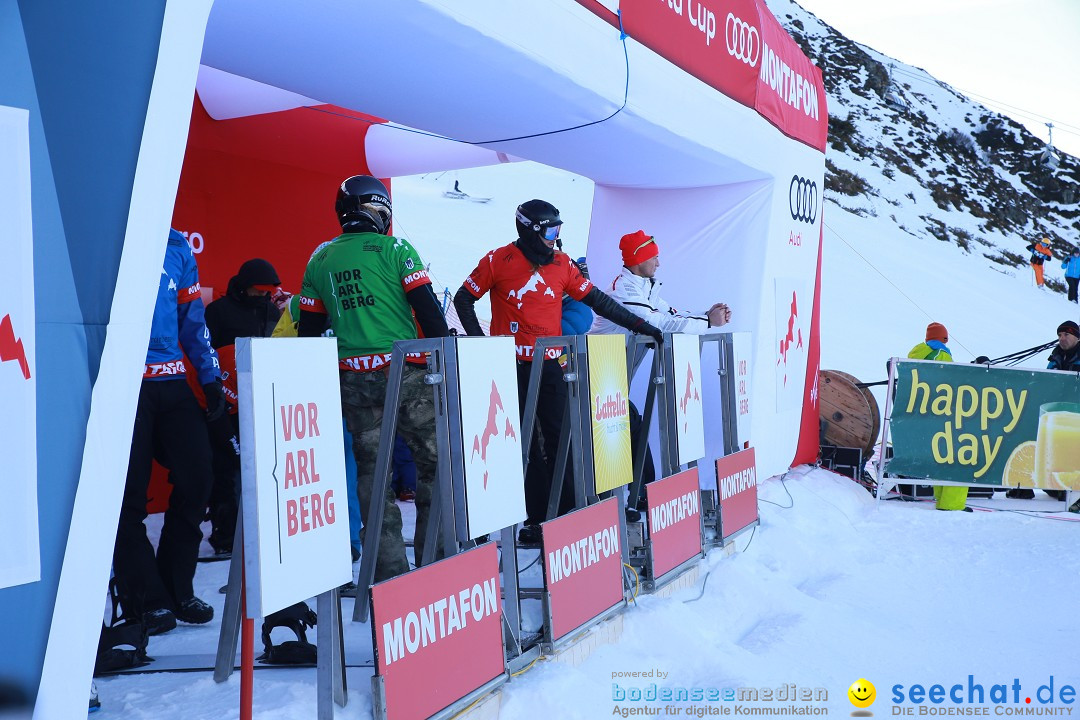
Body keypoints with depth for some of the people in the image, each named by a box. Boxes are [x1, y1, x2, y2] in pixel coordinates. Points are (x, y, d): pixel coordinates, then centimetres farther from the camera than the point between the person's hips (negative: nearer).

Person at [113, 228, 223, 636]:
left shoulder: (177, 246, 14)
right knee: (128, 493, -2)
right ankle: (146, 600, 10)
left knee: (196, 480, -2)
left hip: (173, 384, 4)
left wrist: (211, 379, 13)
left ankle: (177, 591, 14)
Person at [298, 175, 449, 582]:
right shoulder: (395, 249, -2)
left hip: (352, 379, 4)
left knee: (371, 471, 10)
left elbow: (308, 327, 13)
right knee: (433, 460, 7)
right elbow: (427, 308, -7)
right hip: (405, 372, -4)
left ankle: (390, 570, 11)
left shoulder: (320, 260, 11)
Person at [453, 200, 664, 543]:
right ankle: (536, 517, 8)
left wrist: (639, 325, 6)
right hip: (511, 366, -3)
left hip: (549, 366, 3)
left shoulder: (561, 263, 8)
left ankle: (566, 511, 4)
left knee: (560, 438, -2)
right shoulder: (499, 260, -2)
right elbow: (463, 299, 6)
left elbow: (597, 300, 10)